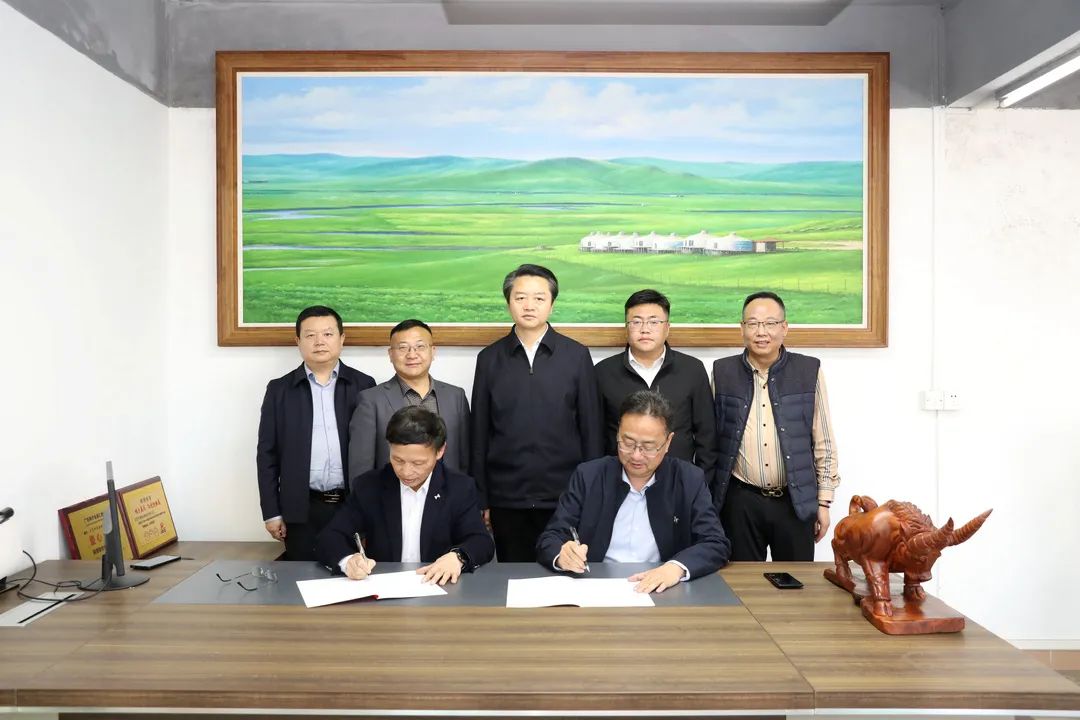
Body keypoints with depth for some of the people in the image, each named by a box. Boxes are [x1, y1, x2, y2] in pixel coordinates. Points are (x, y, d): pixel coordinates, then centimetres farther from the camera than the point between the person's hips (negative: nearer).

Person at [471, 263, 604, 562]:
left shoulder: (577, 355, 1)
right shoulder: (489, 358, 4)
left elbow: (591, 427, 2)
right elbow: (479, 434, 6)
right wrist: (480, 498, 4)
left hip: (564, 496, -1)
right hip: (506, 498, 1)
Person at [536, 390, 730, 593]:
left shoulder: (690, 480, -1)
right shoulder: (588, 476, -1)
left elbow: (717, 545, -6)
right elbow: (549, 539, -1)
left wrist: (677, 567, -26)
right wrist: (562, 555, -25)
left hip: (660, 592, 0)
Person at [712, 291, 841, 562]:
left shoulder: (809, 371, -1)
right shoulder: (722, 372, 1)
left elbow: (823, 442, 2)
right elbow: (710, 439, 6)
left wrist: (823, 502, 2)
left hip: (796, 501, 0)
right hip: (740, 501, 1)